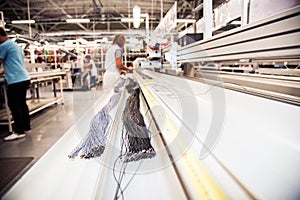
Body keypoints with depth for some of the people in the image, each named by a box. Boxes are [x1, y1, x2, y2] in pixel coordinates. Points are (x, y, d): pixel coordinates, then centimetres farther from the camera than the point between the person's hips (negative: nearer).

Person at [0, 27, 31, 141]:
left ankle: (19, 131, -1)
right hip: (24, 78, 9)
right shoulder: (17, 46, 22)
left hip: (16, 80, -9)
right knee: (21, 103, 14)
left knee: (13, 105, -4)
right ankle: (26, 127, 20)